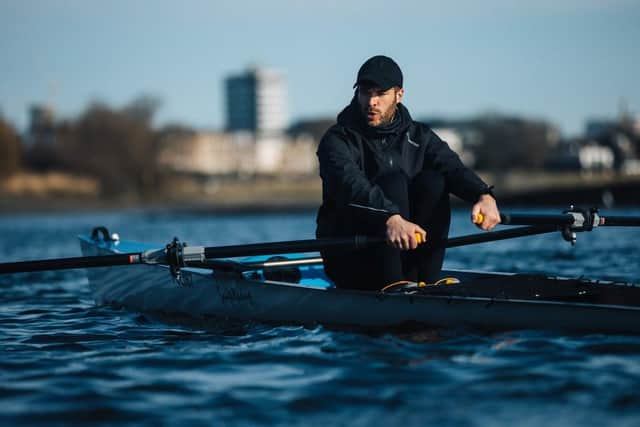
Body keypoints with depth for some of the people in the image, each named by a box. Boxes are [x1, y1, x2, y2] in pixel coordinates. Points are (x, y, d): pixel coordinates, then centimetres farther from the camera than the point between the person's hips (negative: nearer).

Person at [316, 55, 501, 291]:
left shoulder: (418, 136, 8)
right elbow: (351, 184, -28)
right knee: (394, 180, -24)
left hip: (407, 253, 4)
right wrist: (390, 218, -47)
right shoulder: (337, 140, -7)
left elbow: (454, 167, -11)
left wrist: (484, 195, -33)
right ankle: (392, 288, -33)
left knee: (433, 181, -16)